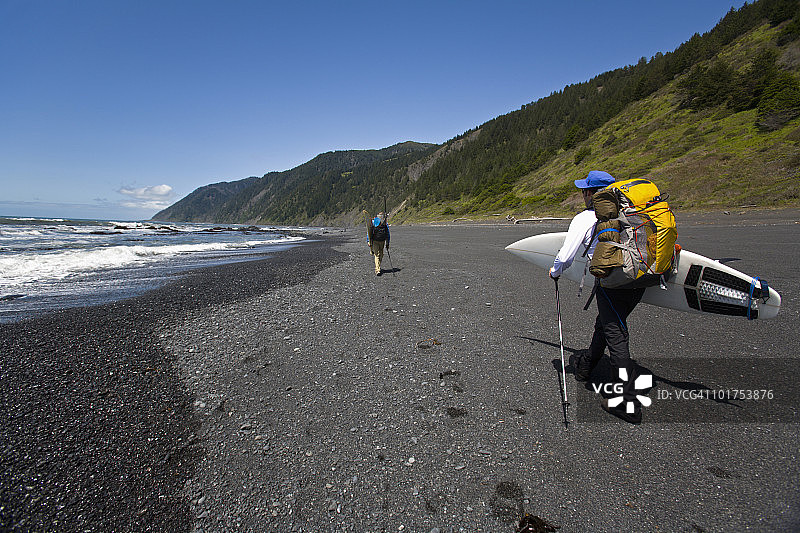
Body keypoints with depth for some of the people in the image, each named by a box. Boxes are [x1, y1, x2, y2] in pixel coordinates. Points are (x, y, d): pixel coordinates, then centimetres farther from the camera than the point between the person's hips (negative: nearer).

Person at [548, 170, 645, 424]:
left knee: (616, 338, -2)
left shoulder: (584, 218, -3)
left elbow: (565, 256, -6)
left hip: (613, 284, -7)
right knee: (604, 324, 25)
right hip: (639, 281, 7)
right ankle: (585, 365, 46)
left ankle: (628, 404, 0)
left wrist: (555, 272, 15)